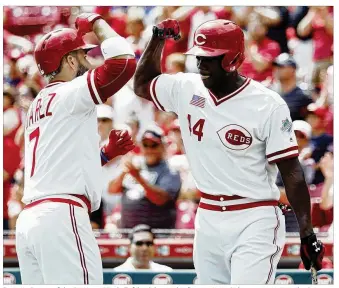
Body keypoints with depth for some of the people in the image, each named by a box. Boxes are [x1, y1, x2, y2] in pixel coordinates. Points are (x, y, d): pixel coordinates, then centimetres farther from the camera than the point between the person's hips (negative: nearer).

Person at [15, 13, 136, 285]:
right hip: (62, 217, -9)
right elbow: (125, 62, -15)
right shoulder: (69, 94, -3)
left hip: (28, 220, 9)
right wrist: (96, 22, 1)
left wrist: (107, 153, 20)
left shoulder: (37, 106, 24)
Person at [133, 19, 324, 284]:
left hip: (254, 222, -6)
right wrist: (158, 39, 9)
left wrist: (307, 234, -13)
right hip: (207, 220, 6)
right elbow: (142, 85, 23)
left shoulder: (269, 105, -11)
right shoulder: (187, 89, 4)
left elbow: (291, 173, -10)